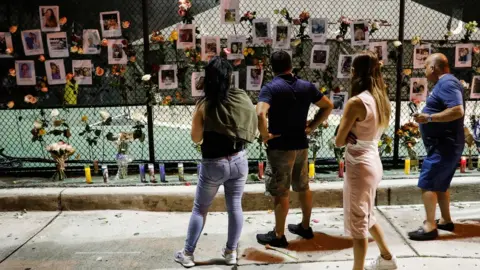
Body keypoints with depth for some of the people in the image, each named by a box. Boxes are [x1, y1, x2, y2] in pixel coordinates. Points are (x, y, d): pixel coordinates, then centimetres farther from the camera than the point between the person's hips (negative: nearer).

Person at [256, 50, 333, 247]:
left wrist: (264, 135, -16)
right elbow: (328, 106, 12)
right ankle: (305, 227, 34)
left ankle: (278, 236, 15)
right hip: (301, 145, 6)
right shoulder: (307, 86, 3)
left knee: (280, 193, 4)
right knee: (303, 187, 19)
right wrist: (312, 127, 11)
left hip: (280, 147, -6)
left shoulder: (270, 88, -14)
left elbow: (260, 114, -31)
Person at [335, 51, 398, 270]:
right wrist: (353, 135, -3)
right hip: (373, 162, 9)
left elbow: (339, 141, -17)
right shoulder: (381, 99, 6)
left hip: (359, 166, -9)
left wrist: (348, 136, 3)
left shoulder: (356, 102, -20)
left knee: (357, 223, 5)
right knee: (366, 216, 26)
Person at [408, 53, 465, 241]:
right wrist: (428, 117, 12)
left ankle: (430, 226, -5)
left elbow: (458, 111, -29)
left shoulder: (447, 83, -17)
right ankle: (446, 220, 30)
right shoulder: (444, 84, 15)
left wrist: (429, 117, -25)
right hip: (443, 144, 11)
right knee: (440, 184, 19)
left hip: (444, 145, -11)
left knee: (427, 184, -9)